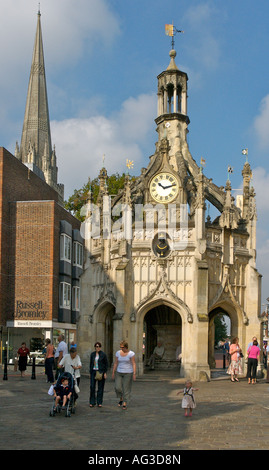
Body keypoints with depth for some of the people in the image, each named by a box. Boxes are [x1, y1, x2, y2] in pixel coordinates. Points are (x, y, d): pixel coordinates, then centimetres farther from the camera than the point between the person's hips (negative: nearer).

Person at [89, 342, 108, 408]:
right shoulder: (92, 354, 7)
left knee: (100, 387, 3)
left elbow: (106, 364, 1)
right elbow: (90, 363, 14)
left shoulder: (103, 354, -3)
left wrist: (105, 373, -6)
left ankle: (99, 403, 11)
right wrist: (90, 372, 11)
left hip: (101, 372, -3)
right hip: (93, 371, 3)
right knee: (92, 387, -3)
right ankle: (92, 402, 7)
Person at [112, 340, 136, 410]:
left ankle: (125, 404, 6)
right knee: (118, 388, -3)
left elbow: (134, 364, -13)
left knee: (126, 389, -3)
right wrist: (113, 372, 7)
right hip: (119, 373, 4)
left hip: (128, 373, -4)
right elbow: (115, 363, 7)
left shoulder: (131, 353, -12)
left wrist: (134, 374, -19)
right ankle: (121, 398, 25)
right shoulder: (118, 353, 1)